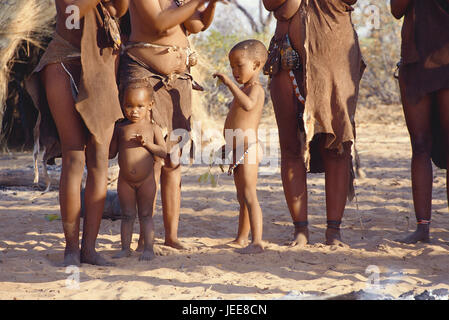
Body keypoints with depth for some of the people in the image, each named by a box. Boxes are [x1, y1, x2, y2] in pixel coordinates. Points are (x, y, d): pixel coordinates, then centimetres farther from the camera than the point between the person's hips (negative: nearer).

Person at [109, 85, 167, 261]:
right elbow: (111, 153, 6)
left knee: (145, 215, 3)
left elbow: (163, 152, -6)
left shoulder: (153, 129, -2)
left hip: (146, 180, -2)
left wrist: (147, 144, -19)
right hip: (125, 181, 2)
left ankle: (148, 248, 5)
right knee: (127, 215, 7)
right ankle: (125, 248, 12)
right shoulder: (120, 128, 3)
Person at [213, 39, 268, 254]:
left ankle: (257, 242, -16)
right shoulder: (244, 89, 19)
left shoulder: (255, 88, -14)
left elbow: (248, 105, -37)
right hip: (239, 153, 11)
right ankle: (241, 238, 30)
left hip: (248, 150, -10)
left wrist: (230, 83, -37)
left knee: (249, 196, -14)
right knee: (242, 198, 19)